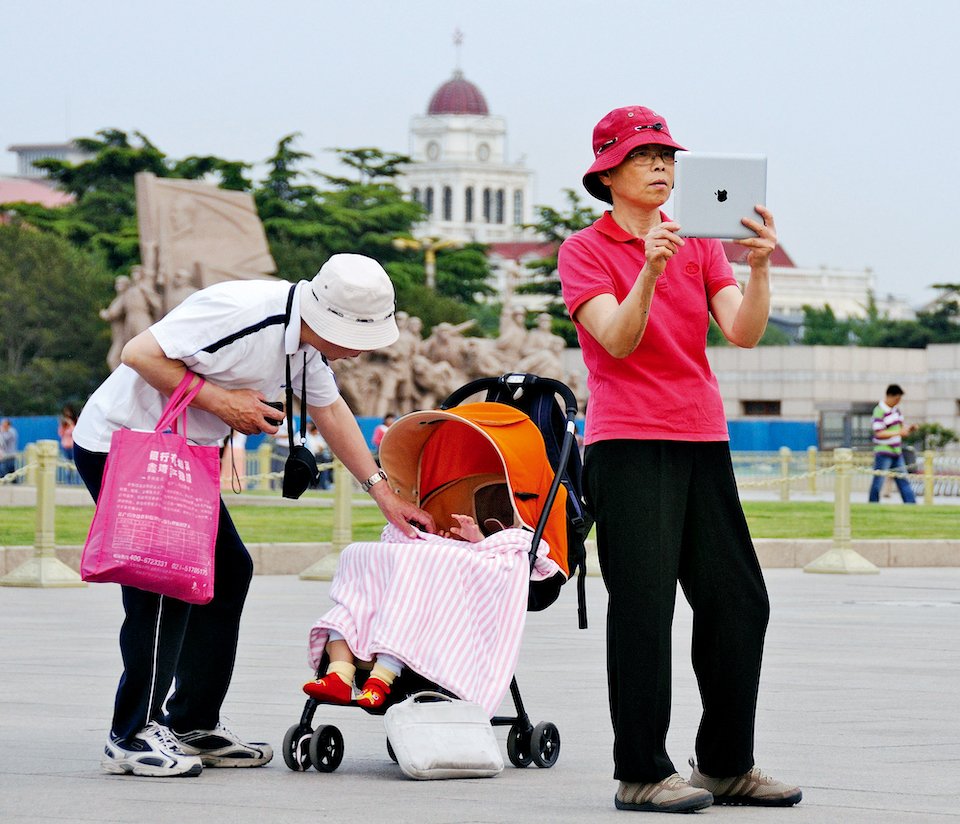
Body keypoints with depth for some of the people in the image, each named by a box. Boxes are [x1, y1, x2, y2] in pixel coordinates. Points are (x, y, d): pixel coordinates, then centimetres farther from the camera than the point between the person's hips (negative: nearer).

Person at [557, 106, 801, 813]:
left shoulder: (701, 244, 13)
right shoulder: (586, 250, 0)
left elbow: (743, 332, -1)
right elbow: (618, 341, -15)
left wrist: (759, 265, -17)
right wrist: (651, 268, -28)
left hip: (703, 440, 6)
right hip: (628, 443, -6)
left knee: (739, 601, 5)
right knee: (643, 606, -9)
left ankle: (727, 764, 15)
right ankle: (642, 774, -4)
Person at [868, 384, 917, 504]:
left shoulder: (896, 409, 12)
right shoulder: (879, 411, -14)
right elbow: (879, 433, -19)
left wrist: (908, 429, 1)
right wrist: (899, 432, -22)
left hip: (897, 452, 8)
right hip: (883, 452, -8)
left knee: (903, 481, 8)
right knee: (878, 483, -3)